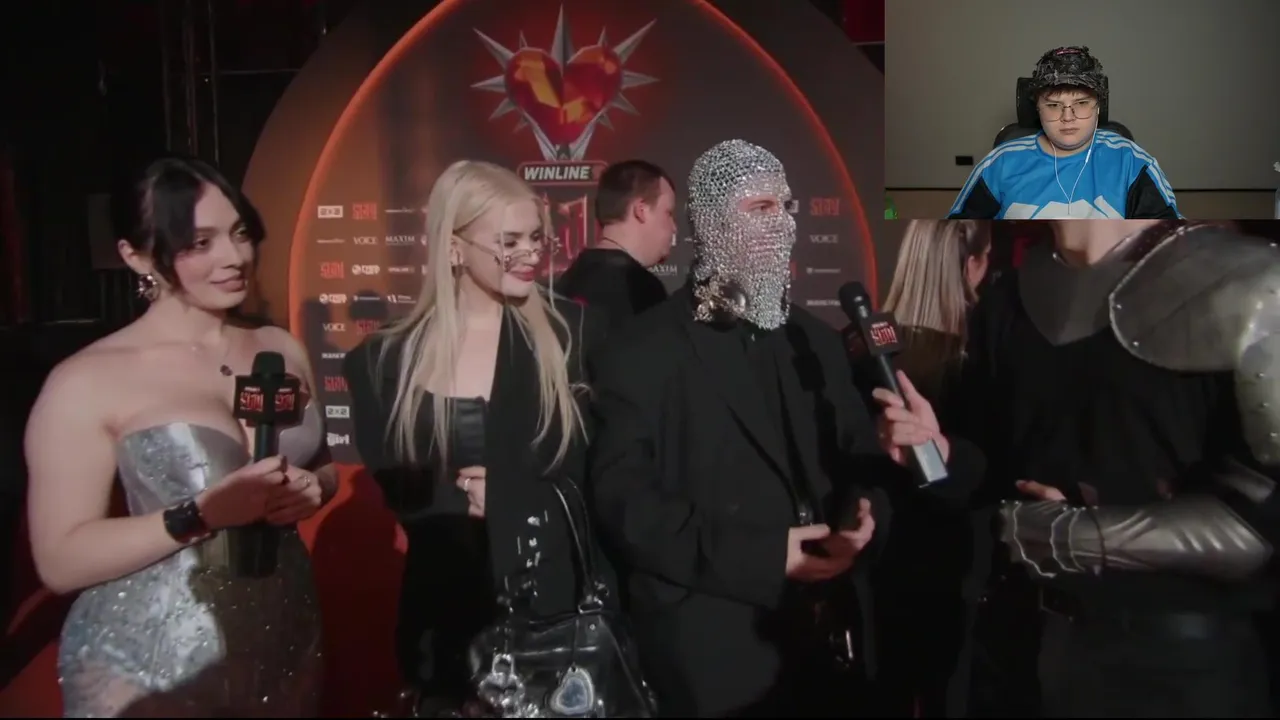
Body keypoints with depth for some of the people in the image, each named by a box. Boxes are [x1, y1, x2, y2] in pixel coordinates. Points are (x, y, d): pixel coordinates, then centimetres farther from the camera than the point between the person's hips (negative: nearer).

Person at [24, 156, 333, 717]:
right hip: (147, 665, -4)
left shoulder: (281, 350, 3)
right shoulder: (87, 381, -11)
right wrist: (201, 515, -24)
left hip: (284, 639, 5)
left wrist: (312, 490, -7)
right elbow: (61, 561, -12)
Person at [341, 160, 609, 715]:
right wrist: (465, 496, -15)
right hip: (449, 616, 1)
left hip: (562, 600, 0)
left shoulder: (573, 331, -3)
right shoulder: (385, 361, 0)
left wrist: (499, 491, -13)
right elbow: (397, 490, 0)